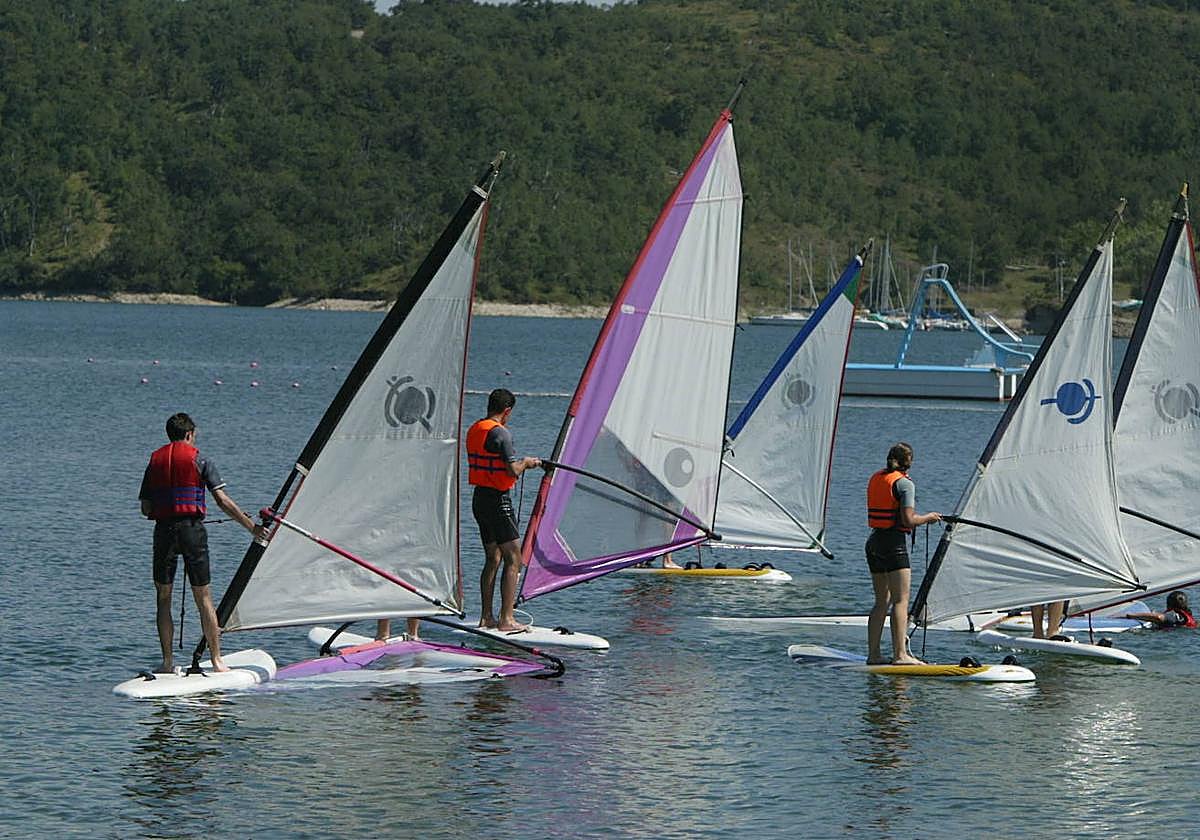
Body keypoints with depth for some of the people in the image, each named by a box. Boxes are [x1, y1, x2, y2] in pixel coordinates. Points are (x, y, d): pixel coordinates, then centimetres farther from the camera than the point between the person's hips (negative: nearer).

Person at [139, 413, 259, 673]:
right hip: (192, 529, -2)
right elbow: (223, 501, -6)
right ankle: (216, 660, 4)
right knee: (203, 598, 4)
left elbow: (145, 508, 9)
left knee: (163, 598, 9)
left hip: (163, 531, 2)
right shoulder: (199, 460, 1)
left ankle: (167, 661, 4)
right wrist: (252, 526, -1)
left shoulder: (155, 461, 11)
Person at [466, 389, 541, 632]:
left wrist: (519, 462, 26)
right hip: (497, 499, -9)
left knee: (492, 558, 15)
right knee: (513, 558, -5)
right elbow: (513, 472, -22)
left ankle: (486, 617, 14)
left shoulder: (474, 429, 11)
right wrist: (525, 462, -1)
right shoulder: (500, 433, -16)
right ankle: (506, 619, -10)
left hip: (479, 498, 9)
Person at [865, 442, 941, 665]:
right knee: (900, 600, -6)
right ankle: (900, 654, -11)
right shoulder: (904, 483, -12)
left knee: (882, 601, 13)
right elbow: (908, 520, -18)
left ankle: (873, 653, 11)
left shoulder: (875, 479, 11)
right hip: (894, 543, -8)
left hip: (874, 542, 8)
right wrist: (928, 518, 0)